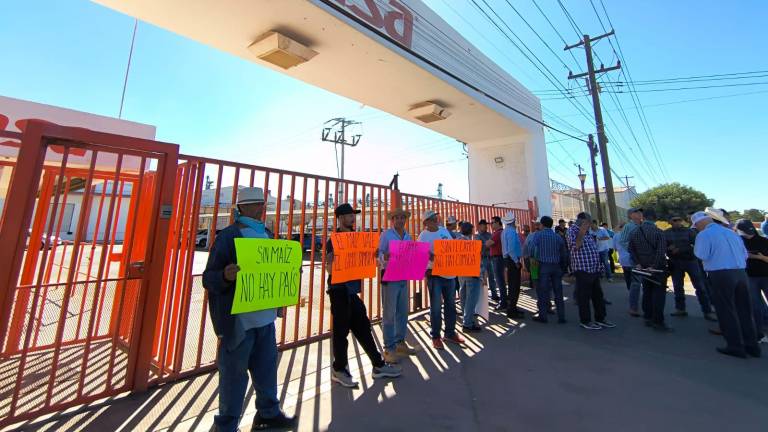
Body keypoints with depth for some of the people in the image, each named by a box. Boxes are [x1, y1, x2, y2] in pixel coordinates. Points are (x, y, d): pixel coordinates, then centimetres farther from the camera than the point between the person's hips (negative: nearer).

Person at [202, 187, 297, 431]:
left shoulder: (267, 234, 10)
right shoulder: (228, 236, -12)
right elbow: (209, 278, -14)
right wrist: (226, 275, -33)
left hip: (265, 315, 7)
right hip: (237, 318, -7)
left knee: (267, 365, 18)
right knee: (234, 372, 8)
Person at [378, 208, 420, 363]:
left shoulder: (408, 236, 12)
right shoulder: (386, 234, -6)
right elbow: (379, 254, -11)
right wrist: (385, 258, -31)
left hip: (404, 277, 6)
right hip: (389, 277, -6)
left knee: (403, 312, 14)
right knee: (389, 313, -1)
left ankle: (400, 342, 28)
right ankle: (389, 348, 10)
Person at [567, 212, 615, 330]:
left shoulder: (588, 232, 18)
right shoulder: (573, 230, -9)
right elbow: (575, 246, -22)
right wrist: (581, 233, -26)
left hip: (595, 268, 9)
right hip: (582, 269, -9)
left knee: (598, 295, 16)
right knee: (584, 296, 0)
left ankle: (600, 318, 28)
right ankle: (585, 321, 10)